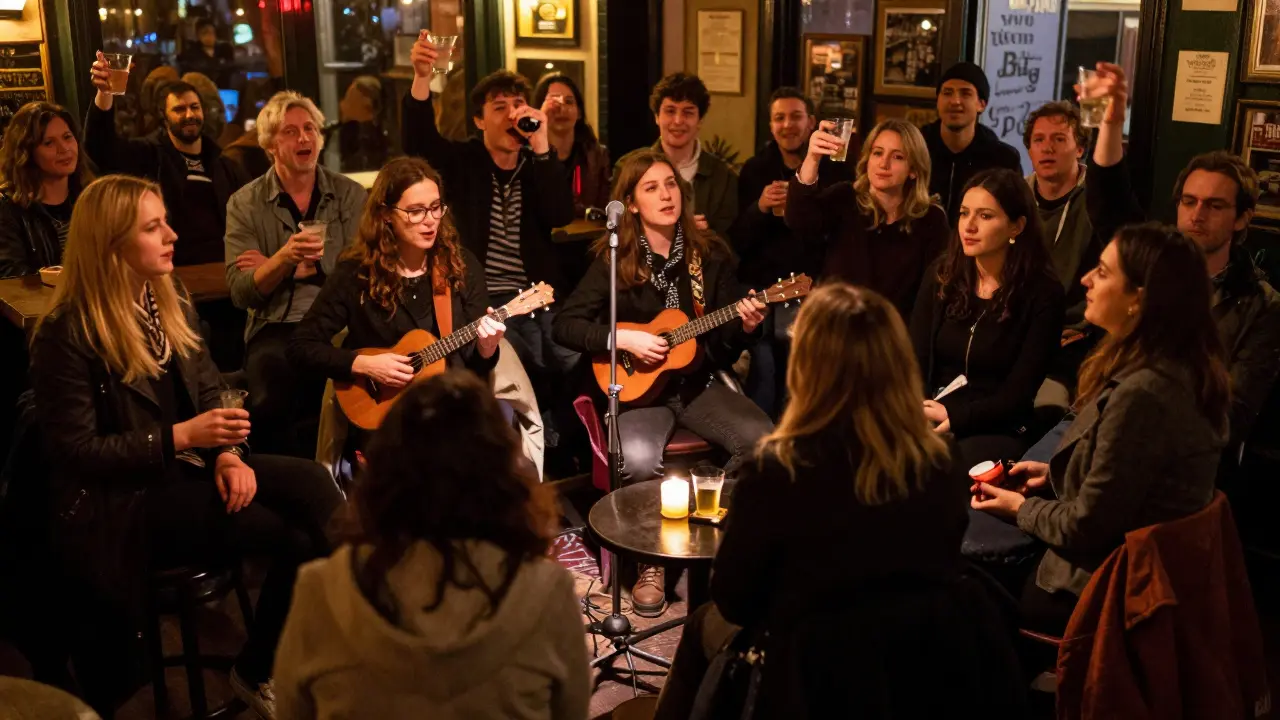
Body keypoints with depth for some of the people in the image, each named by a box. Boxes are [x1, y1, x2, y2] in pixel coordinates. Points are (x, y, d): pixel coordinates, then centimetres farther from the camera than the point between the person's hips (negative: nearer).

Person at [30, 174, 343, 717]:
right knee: (291, 533, -23)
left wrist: (227, 453, -10)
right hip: (120, 498, -7)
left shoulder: (171, 300, 9)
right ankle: (258, 673, -1)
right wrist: (181, 436, -21)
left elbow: (210, 391, 11)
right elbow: (75, 450, -13)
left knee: (310, 484, -21)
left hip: (189, 463, 7)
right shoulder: (68, 333, -13)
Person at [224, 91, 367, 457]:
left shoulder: (350, 194, 10)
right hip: (275, 326, 0)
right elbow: (241, 292, -3)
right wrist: (284, 258, -19)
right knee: (275, 372, -34)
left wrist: (301, 268, -4)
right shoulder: (245, 203, 8)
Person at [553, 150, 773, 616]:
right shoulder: (614, 260, -3)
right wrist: (624, 339, -18)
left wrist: (746, 326, -13)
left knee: (761, 440, -24)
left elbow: (727, 344, 9)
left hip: (698, 384, 3)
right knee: (638, 461, -33)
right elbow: (565, 326, -6)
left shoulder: (710, 254, 5)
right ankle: (651, 561, -5)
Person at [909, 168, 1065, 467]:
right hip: (930, 419, 4)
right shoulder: (941, 276, 7)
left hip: (997, 430, -3)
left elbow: (1019, 393, -8)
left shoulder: (1042, 294, -5)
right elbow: (914, 362, 1)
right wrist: (920, 413, -19)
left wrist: (955, 417, -19)